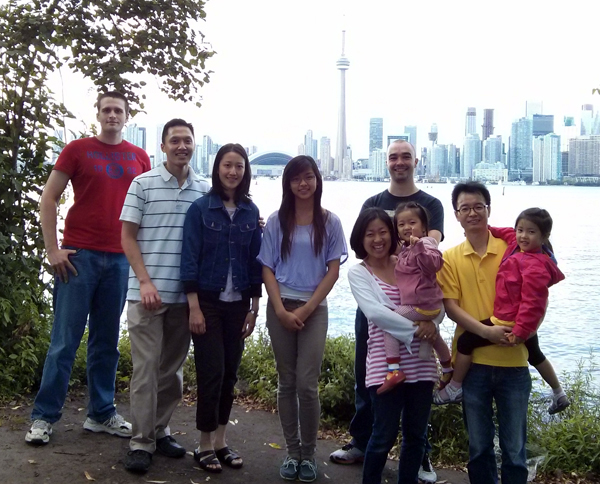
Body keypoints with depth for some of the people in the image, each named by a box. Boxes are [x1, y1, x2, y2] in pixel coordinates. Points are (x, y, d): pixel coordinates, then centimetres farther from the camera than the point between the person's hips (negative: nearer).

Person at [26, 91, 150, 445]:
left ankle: (102, 414, 21)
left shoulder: (140, 158, 10)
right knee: (65, 340, 0)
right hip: (79, 255, -3)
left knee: (107, 341, 10)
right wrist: (53, 249, -7)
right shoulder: (77, 150, 2)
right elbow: (49, 199, 0)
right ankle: (44, 416, 9)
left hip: (120, 258, 3)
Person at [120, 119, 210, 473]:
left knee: (173, 367, 12)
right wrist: (145, 281, -10)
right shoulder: (143, 184, 0)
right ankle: (141, 442, 8)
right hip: (148, 292, -3)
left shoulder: (205, 190, 7)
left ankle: (161, 430, 26)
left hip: (186, 294, 3)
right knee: (146, 367, -1)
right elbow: (128, 237, -1)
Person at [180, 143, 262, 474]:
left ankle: (221, 441, 21)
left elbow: (255, 261, 8)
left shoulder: (251, 212, 5)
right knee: (211, 372, -3)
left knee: (230, 373, 9)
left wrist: (254, 307, 6)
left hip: (238, 304, 4)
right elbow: (189, 260, -8)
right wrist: (194, 308, -13)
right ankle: (205, 445, 11)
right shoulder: (200, 208, -5)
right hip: (207, 301, -4)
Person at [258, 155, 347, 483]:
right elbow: (267, 269, 3)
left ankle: (308, 454, 10)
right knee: (287, 383, 6)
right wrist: (281, 309, -9)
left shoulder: (330, 222, 2)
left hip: (314, 309, -1)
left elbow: (333, 271, -1)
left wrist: (305, 310, -9)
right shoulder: (276, 221, 5)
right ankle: (292, 452, 16)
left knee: (307, 384, -6)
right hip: (280, 308, 1)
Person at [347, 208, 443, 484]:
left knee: (416, 433, 11)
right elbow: (375, 312, -15)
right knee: (385, 435, -1)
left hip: (420, 361, 4)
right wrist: (415, 329, -20)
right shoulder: (358, 273, -1)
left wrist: (432, 322, -17)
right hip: (385, 364, -4)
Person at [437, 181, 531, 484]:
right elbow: (450, 307, -4)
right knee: (478, 448, 12)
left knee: (514, 449, 6)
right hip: (472, 360, 1)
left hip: (512, 360, -1)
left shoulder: (511, 249, 1)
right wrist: (486, 331, -18)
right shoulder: (450, 258, 3)